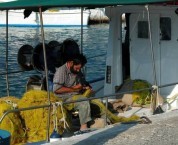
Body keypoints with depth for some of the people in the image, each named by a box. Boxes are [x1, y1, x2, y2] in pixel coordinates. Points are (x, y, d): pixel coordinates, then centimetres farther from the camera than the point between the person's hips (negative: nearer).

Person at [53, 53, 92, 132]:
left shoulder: (77, 71, 12)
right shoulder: (61, 71, -13)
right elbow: (56, 89, -20)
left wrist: (85, 87, 3)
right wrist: (74, 88, -17)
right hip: (65, 98, -8)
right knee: (84, 103, -30)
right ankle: (84, 127, -23)